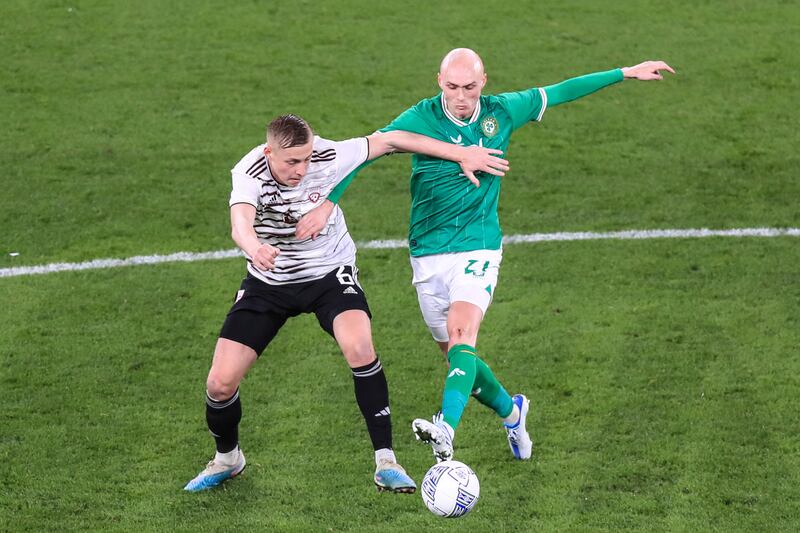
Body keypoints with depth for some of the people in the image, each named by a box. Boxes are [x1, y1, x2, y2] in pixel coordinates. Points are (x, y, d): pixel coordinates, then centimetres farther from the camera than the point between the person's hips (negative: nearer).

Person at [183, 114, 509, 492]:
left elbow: (390, 140, -11)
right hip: (268, 281, 1)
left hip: (329, 274, -1)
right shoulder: (249, 173, -24)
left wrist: (461, 154, -10)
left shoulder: (328, 157, -21)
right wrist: (253, 245, -69)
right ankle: (227, 458, 26)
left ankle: (386, 463, -20)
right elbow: (240, 222, -45)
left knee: (359, 347, -31)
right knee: (220, 383, -7)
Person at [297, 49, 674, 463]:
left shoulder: (502, 112, -2)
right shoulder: (421, 119, -8)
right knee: (455, 352, 8)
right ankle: (510, 411, 37)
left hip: (478, 248, -1)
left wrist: (626, 73, 15)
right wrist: (330, 201, -23)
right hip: (428, 254, 1)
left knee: (462, 332, -26)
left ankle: (445, 430, -45)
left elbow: (559, 92, 10)